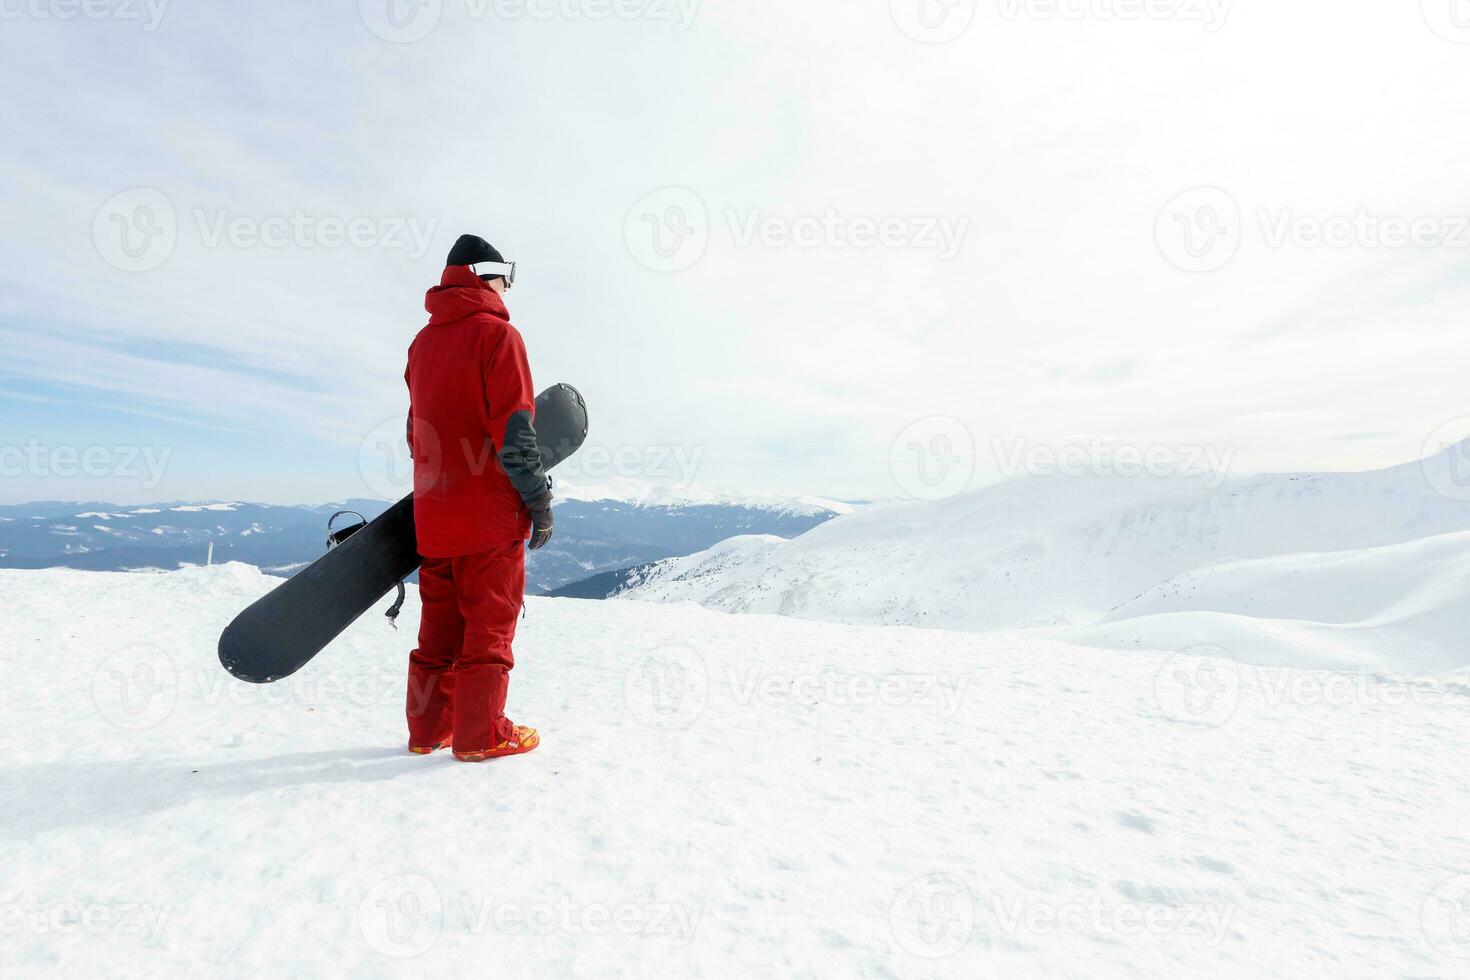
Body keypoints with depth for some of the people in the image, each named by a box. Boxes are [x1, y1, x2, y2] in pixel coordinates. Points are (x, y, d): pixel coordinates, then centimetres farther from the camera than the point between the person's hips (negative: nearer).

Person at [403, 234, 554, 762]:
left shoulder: (423, 341, 16)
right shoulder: (497, 334, -8)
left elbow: (416, 427, 19)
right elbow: (514, 430, -15)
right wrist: (539, 499, -10)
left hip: (432, 511, 7)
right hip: (488, 511, -7)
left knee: (440, 620, 15)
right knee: (489, 620, 1)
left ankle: (428, 727, 23)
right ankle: (480, 734, 7)